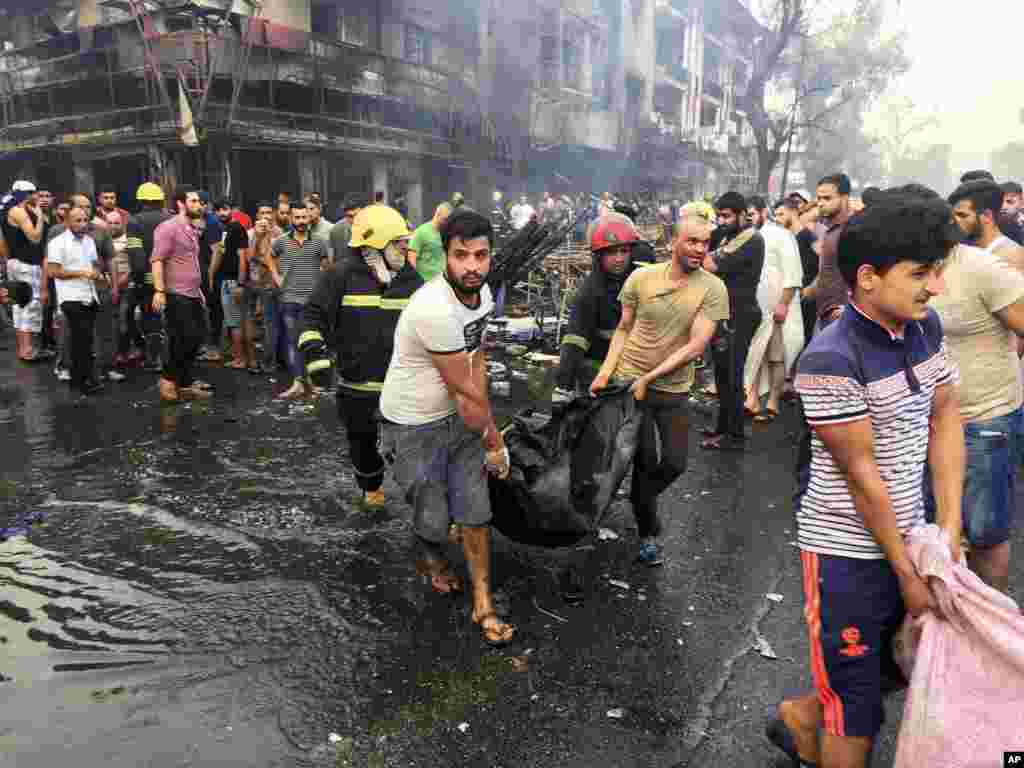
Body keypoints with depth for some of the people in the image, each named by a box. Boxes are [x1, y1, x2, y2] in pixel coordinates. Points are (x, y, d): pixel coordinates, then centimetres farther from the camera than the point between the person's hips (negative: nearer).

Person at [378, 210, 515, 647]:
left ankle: (483, 606, 22)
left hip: (458, 418, 7)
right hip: (414, 429, -7)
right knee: (434, 521, 8)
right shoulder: (435, 309, -31)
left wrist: (478, 412, -7)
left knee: (475, 513, 7)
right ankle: (430, 559, 45)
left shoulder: (483, 293, -3)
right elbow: (465, 389, -22)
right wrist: (495, 439, -9)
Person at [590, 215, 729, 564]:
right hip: (629, 381, -1)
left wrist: (649, 378, -17)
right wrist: (606, 371, -7)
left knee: (674, 464, 6)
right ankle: (648, 535, 22)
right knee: (646, 460, 1)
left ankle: (639, 499, 39)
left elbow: (695, 347, -14)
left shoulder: (713, 289, -9)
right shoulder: (641, 278, -6)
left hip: (674, 390, 1)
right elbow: (623, 329, 3)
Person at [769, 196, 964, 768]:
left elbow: (946, 420, 3)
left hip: (906, 535, 8)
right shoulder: (831, 360, -25)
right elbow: (860, 472, -21)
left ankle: (802, 718, 46)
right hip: (848, 549, -8)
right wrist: (907, 572, -12)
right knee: (857, 706, 8)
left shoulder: (926, 326, 0)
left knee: (901, 666, 25)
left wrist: (949, 528, -4)